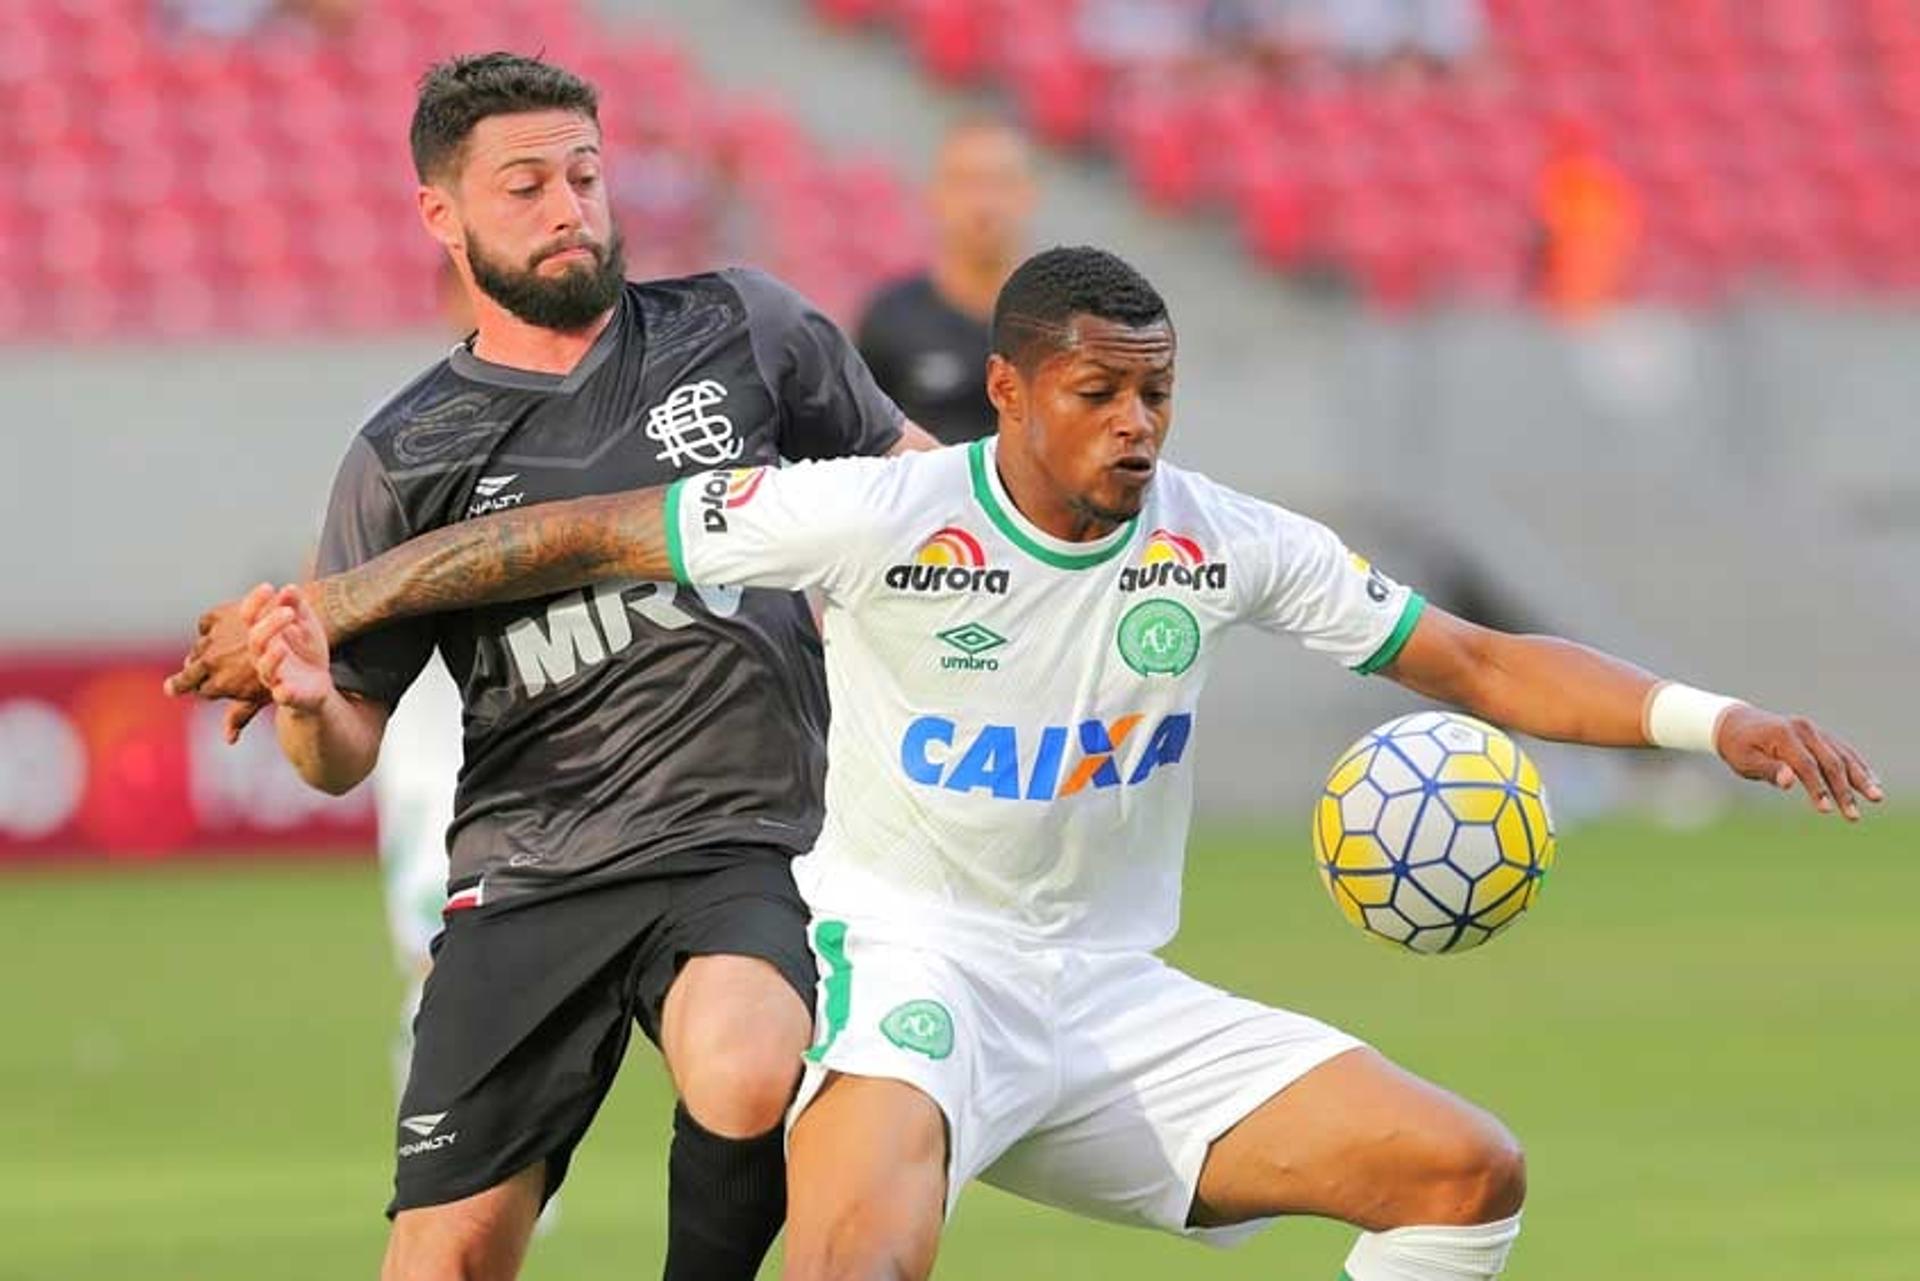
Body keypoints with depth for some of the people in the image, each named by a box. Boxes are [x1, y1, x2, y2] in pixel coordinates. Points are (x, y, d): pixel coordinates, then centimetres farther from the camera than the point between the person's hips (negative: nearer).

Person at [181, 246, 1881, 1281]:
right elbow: (588, 533, -9)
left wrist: (1710, 721, -7)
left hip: (1114, 996, 6)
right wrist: (329, 609, -15)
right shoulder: (880, 517, -13)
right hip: (907, 954, -6)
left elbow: (1474, 663, 5)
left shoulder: (1223, 543, -1)